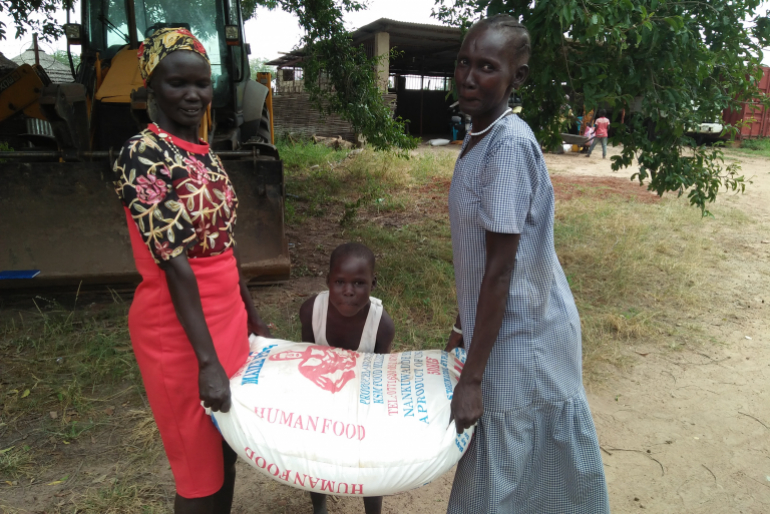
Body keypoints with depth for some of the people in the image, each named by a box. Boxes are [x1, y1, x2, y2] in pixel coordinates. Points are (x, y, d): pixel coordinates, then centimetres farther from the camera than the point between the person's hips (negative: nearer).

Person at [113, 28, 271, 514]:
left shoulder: (205, 153, 8)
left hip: (227, 312, 8)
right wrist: (207, 361, -23)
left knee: (229, 445, 21)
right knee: (201, 464, 9)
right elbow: (175, 263, -22)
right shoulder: (143, 154, -17)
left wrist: (252, 313, 18)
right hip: (178, 327, -7)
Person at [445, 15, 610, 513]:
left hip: (522, 337, -8)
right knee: (500, 474, 22)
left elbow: (501, 268, -22)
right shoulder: (479, 138, 7)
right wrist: (463, 325, 18)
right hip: (499, 327, 8)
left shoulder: (509, 144, -21)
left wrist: (472, 377, -18)